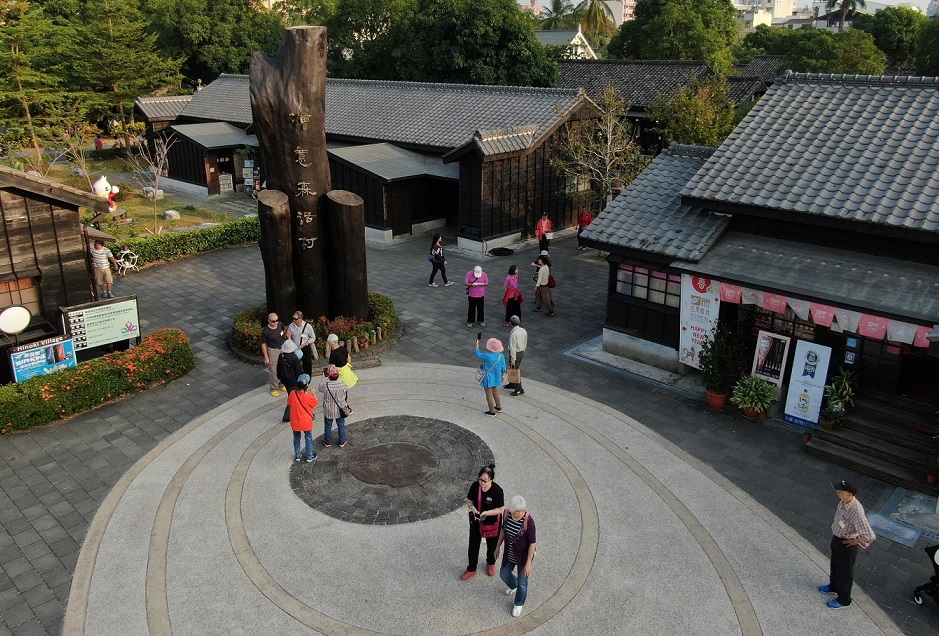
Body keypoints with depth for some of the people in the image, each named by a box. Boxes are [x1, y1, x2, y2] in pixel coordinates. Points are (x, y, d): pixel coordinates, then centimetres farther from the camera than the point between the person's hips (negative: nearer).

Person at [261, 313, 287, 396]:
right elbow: (263, 344, -14)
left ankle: (280, 384, 34)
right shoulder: (265, 331, -23)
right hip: (273, 351, -5)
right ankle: (273, 388, 16)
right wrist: (266, 357, -12)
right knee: (273, 370, 2)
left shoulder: (280, 324, -8)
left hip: (283, 348, 5)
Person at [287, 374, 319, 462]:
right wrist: (313, 392, 4)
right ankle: (309, 457, 33)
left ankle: (297, 456, 37)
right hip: (306, 423, -2)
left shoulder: (292, 394, -18)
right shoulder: (309, 396, -26)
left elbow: (289, 404, 0)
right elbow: (315, 404, -6)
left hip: (295, 423, 2)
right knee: (308, 439, 19)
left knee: (296, 438, 23)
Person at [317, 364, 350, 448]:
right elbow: (346, 395, -5)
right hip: (340, 410, 1)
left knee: (328, 426, 20)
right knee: (341, 425, 21)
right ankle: (342, 442, 34)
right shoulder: (343, 384, -21)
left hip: (328, 411, -1)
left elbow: (320, 389, -3)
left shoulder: (326, 385, -25)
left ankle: (327, 442, 36)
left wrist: (324, 379, 5)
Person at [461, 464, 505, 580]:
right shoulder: (475, 486, -20)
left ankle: (491, 563, 52)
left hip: (492, 522, -2)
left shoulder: (497, 490, -30)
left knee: (492, 545, 22)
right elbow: (469, 501, -5)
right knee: (473, 545, 14)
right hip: (476, 521, 2)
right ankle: (471, 569, 36)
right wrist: (472, 508, -27)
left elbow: (500, 509, -21)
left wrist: (487, 513, -34)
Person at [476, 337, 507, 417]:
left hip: (488, 379, -6)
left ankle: (492, 412, 21)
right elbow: (503, 367, 0)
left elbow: (478, 354, -11)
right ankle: (499, 407, 42)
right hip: (496, 378, 6)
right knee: (495, 391, 28)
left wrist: (477, 344, 3)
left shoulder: (487, 356, -29)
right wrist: (503, 375, 18)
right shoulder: (501, 356, -12)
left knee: (489, 394, 10)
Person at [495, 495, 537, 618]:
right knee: (503, 574, 25)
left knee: (522, 582, 17)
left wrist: (528, 563, -19)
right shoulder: (507, 514, -17)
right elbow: (503, 529, 2)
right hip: (509, 553, 5)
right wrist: (498, 546, 10)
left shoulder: (528, 521, -33)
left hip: (524, 555, -5)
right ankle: (514, 586, 60)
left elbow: (532, 543, -23)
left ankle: (519, 604, 47)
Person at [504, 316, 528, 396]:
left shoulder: (513, 334, -29)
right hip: (521, 352, 8)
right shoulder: (524, 331, -5)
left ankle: (519, 389, 12)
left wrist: (513, 360, -20)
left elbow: (513, 348, -26)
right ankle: (512, 384, 42)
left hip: (515, 353, -8)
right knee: (517, 368, 23)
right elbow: (525, 343, 7)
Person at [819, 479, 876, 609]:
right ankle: (834, 586, 56)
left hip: (846, 544, -8)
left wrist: (857, 541, -21)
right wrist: (835, 531, 10)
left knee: (844, 571, 16)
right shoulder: (844, 501, -13)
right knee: (835, 565, 30)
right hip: (836, 538, 8)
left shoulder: (856, 511, -39)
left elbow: (870, 536, -39)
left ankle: (843, 599, 39)